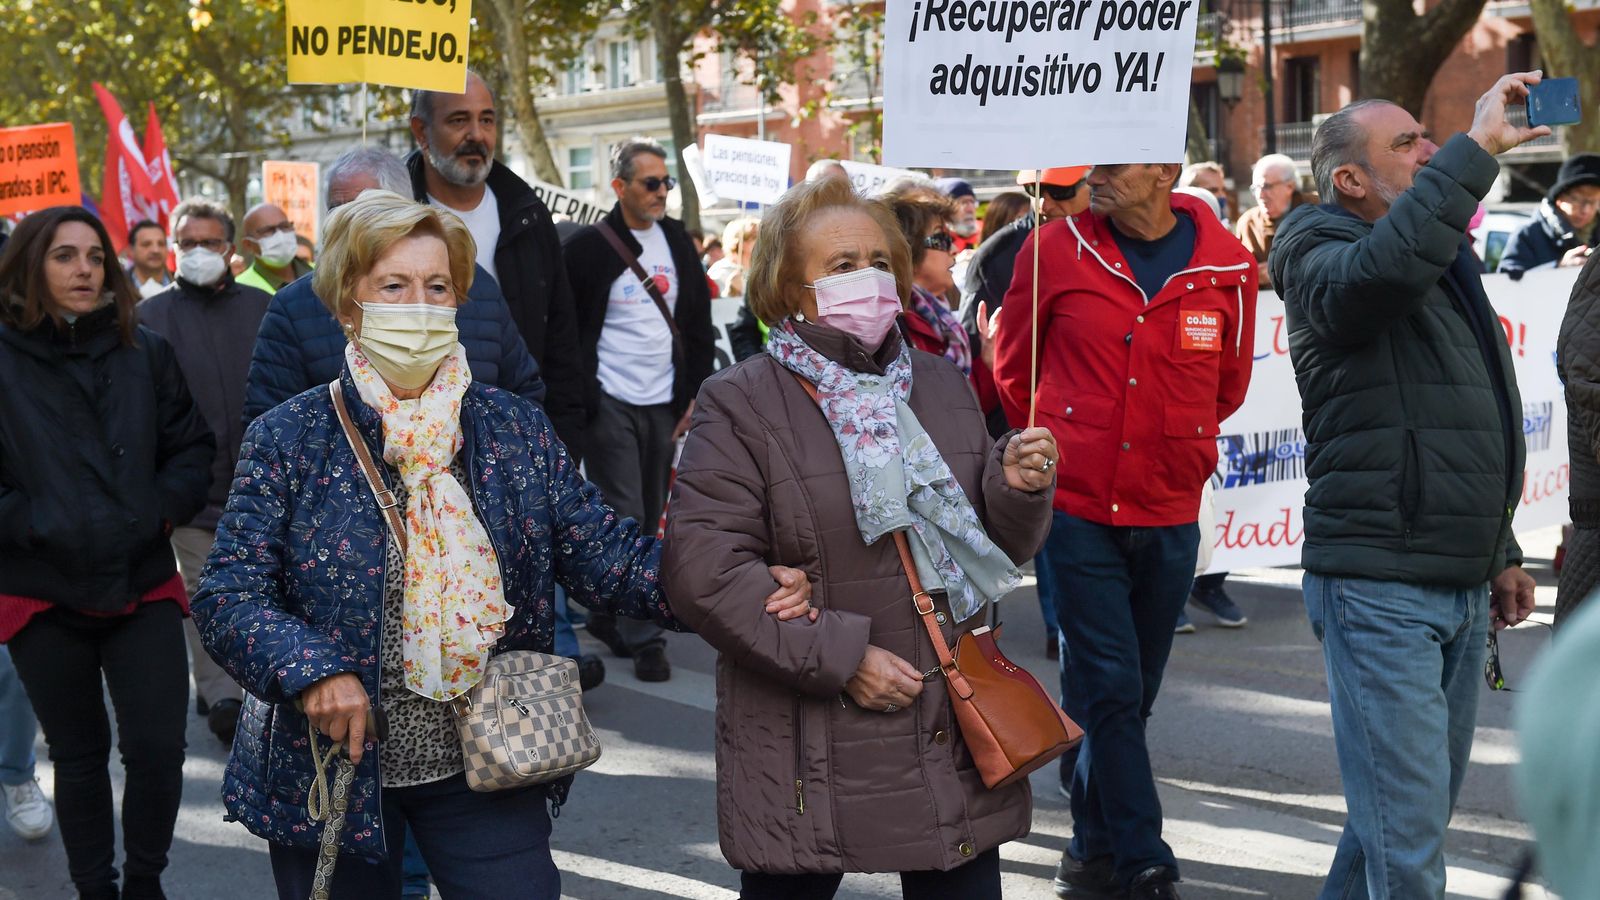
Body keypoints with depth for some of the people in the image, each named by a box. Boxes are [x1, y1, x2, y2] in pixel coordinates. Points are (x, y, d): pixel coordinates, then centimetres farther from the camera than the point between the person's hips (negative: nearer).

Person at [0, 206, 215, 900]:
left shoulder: (144, 351, 4)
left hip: (143, 583, 2)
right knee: (79, 755, 12)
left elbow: (192, 446, 9)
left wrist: (165, 509, -6)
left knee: (158, 749, -2)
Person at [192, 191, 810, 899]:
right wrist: (312, 669, -27)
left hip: (486, 765, 2)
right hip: (330, 773, -1)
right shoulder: (286, 440, -4)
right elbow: (229, 596, -7)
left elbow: (604, 555, 0)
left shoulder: (518, 431, 3)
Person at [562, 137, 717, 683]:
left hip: (662, 405, 5)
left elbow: (699, 326, 13)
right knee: (626, 520, -6)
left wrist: (694, 395, 6)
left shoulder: (677, 243, 9)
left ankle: (608, 615, 24)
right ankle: (643, 638, -4)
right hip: (612, 406, -5)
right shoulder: (590, 247, -6)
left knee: (649, 520, 10)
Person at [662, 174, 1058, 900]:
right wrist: (838, 657, -19)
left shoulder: (941, 385, 11)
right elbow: (701, 568, -16)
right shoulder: (741, 404, -6)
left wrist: (1019, 492, -7)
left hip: (957, 730, 5)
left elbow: (996, 548, 16)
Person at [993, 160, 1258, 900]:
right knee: (1110, 687, -5)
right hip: (1078, 507, -2)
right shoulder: (1057, 247, -7)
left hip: (1170, 513, 2)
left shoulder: (1226, 265, -3)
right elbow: (1014, 366, 8)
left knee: (1129, 692, 12)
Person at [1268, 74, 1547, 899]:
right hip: (1381, 588, -8)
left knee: (1422, 807, 15)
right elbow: (1380, 268, -34)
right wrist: (1477, 147, -30)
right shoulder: (1321, 255, -7)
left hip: (1462, 585, 9)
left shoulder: (1442, 262, 19)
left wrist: (1500, 550, 26)